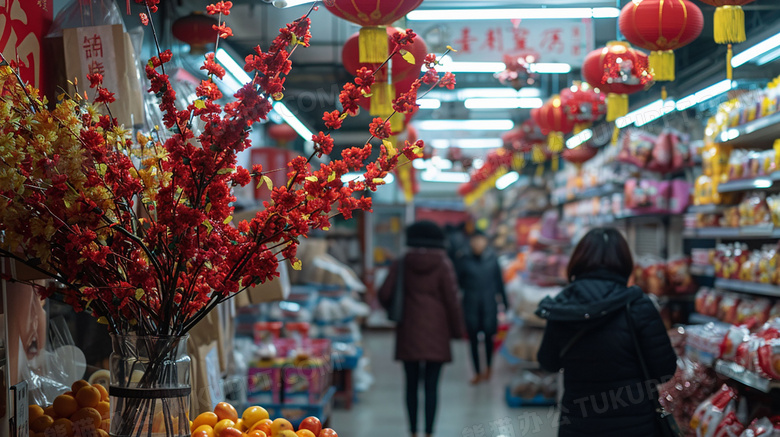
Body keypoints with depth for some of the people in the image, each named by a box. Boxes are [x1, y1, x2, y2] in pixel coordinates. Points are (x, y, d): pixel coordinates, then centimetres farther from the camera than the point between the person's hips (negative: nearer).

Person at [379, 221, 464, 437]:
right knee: (431, 385, 1)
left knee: (412, 384, 10)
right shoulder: (443, 264, -3)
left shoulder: (401, 264, 1)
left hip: (408, 332, 1)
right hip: (436, 332, -1)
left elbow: (384, 294, -3)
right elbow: (451, 300, -5)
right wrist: (456, 330, 4)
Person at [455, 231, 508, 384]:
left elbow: (499, 281, 6)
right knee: (473, 339, 3)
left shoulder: (492, 259, -1)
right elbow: (459, 281, 6)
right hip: (471, 304, 0)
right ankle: (477, 372, 15)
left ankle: (488, 368, 29)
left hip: (489, 304, 0)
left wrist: (504, 302, 9)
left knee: (489, 337, 6)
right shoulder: (464, 260, -5)